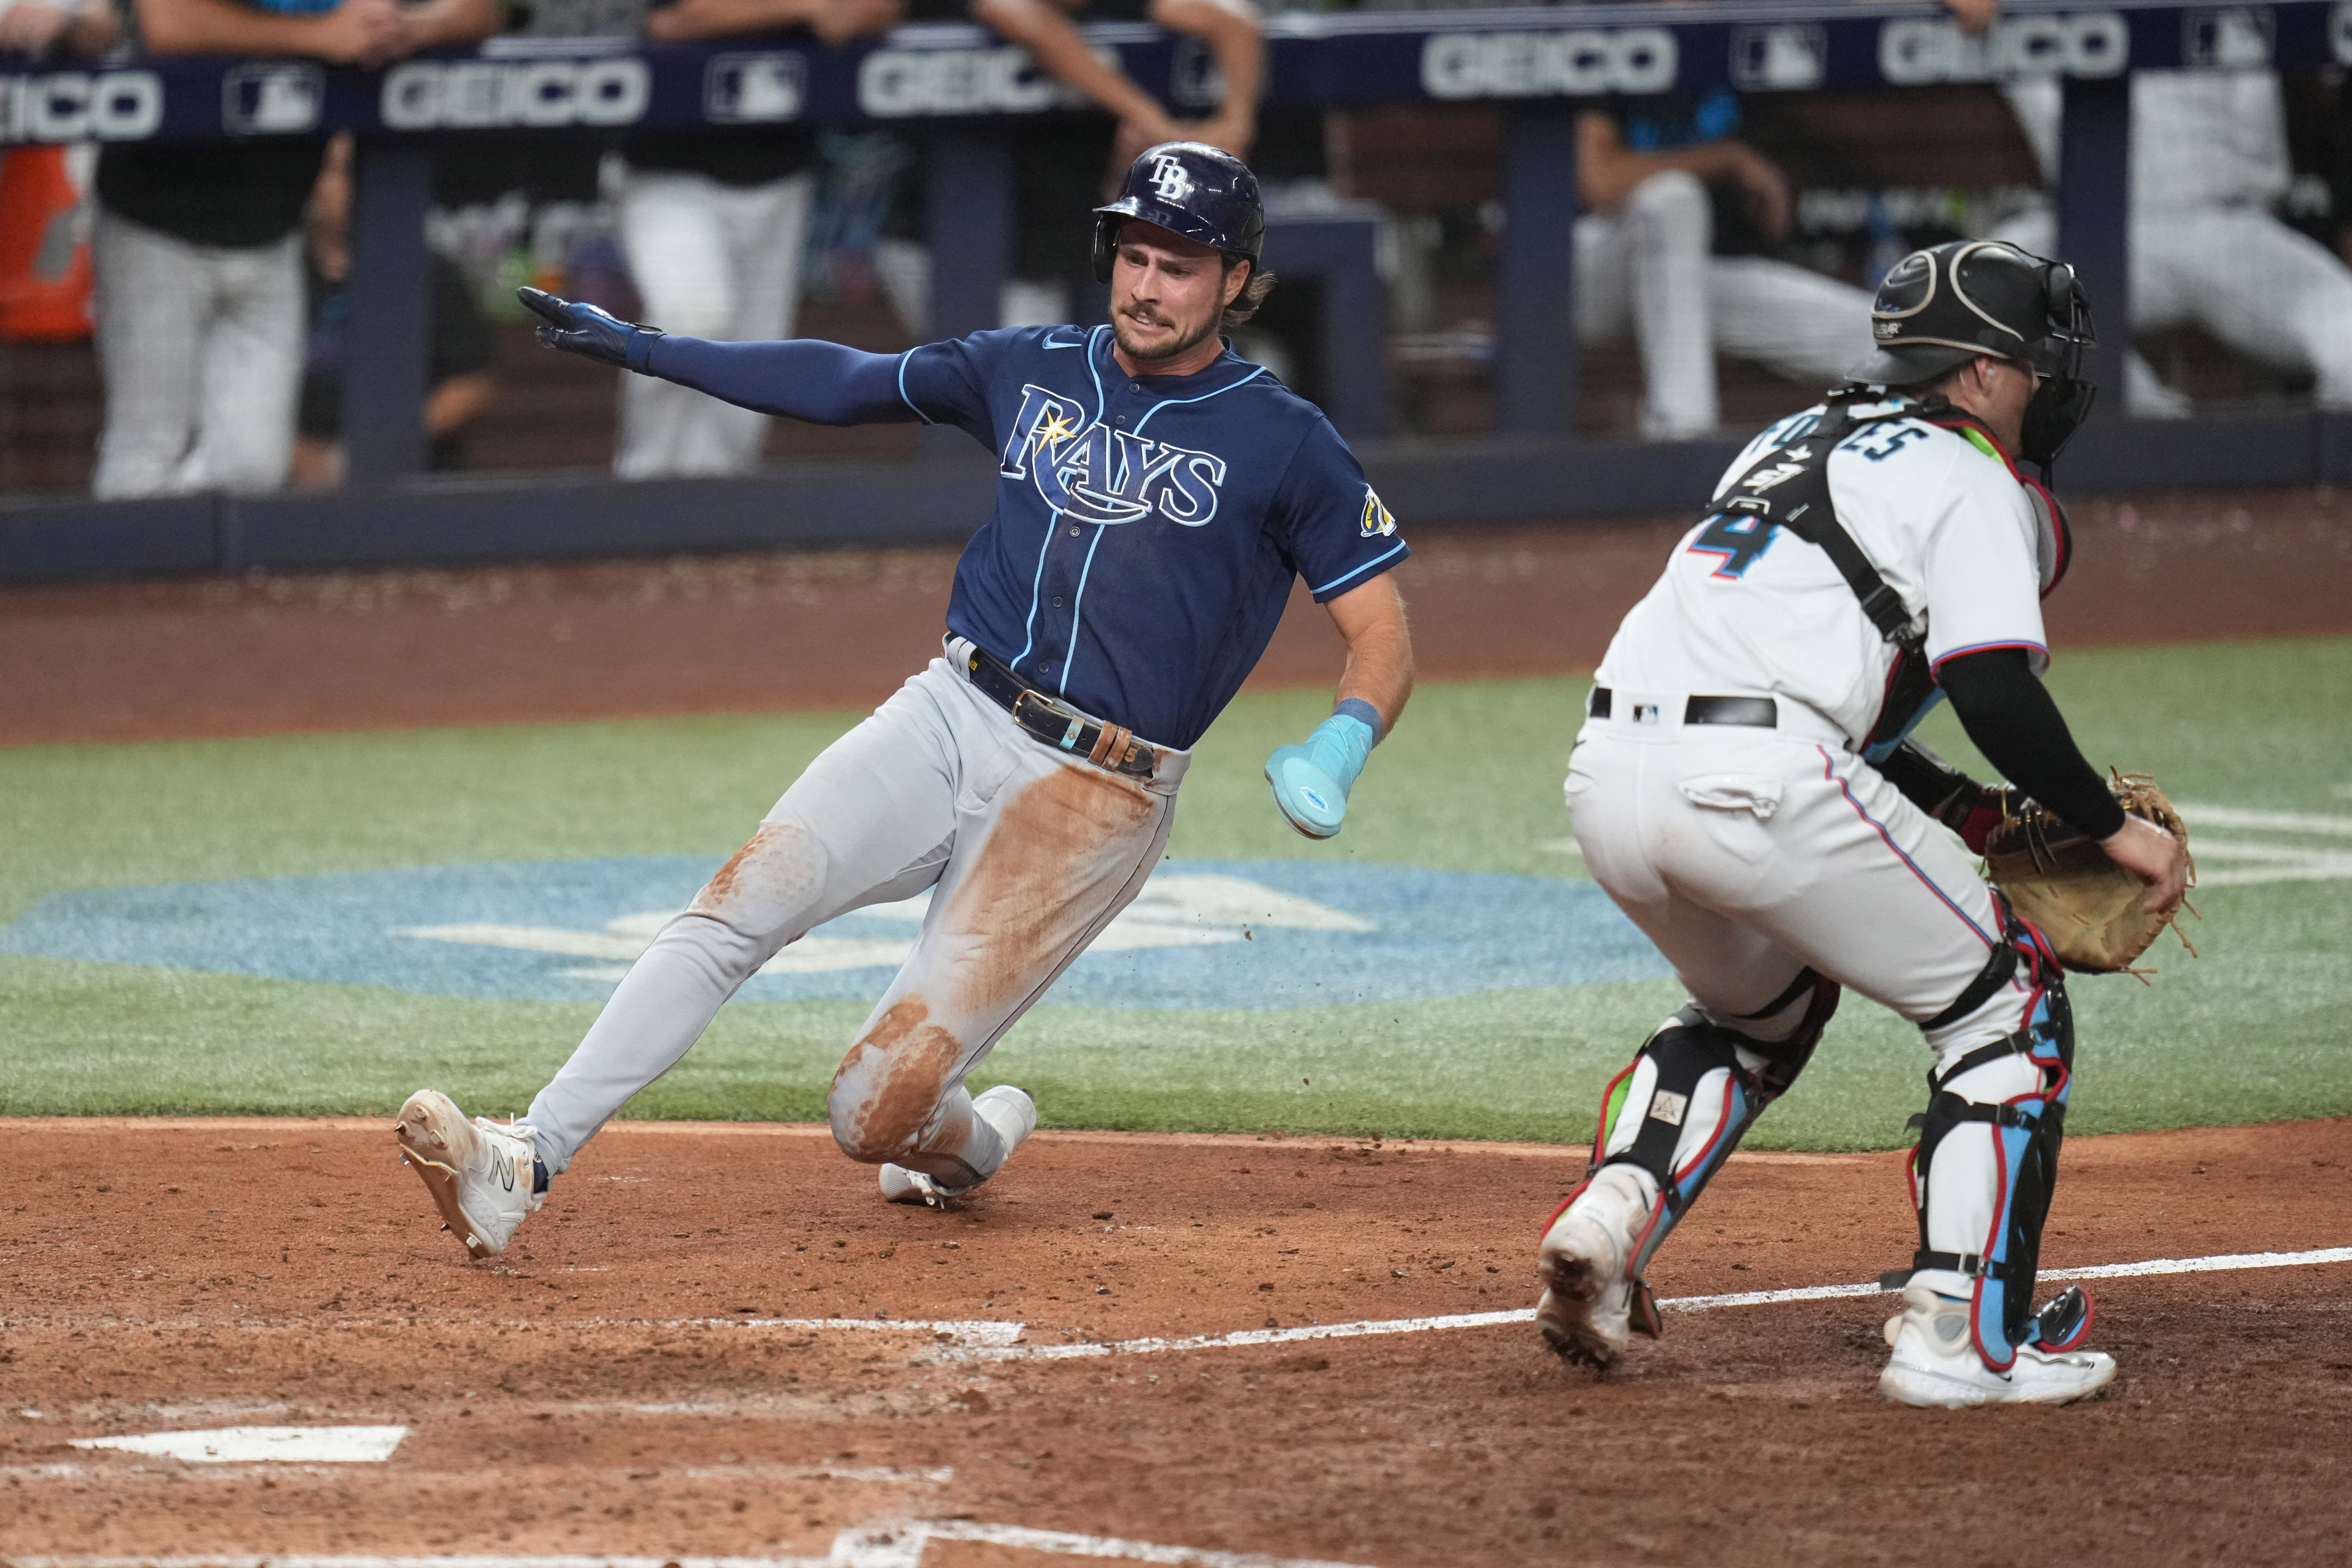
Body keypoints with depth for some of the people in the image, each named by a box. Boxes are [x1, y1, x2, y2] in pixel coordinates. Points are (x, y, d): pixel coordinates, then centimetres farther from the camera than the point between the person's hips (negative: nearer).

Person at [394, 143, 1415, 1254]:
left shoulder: (1284, 444, -1)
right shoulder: (1033, 371, 12)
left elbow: (1382, 636, -3)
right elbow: (845, 384, 22)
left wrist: (1343, 744, -24)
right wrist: (640, 349, 20)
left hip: (1094, 797, -4)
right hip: (947, 722, 4)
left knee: (874, 1116, -11)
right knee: (740, 905, -21)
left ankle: (972, 1141, 26)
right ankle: (523, 1166, -24)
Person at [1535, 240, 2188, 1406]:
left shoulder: (1796, 444, 29)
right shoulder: (1974, 481, 4)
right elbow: (1995, 694, -10)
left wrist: (1972, 815, 26)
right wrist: (2111, 830, 3)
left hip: (1608, 782, 8)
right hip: (1756, 786, -8)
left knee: (1764, 1004, 34)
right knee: (2007, 1003, 7)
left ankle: (1609, 1211, 11)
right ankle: (1959, 1332, -1)